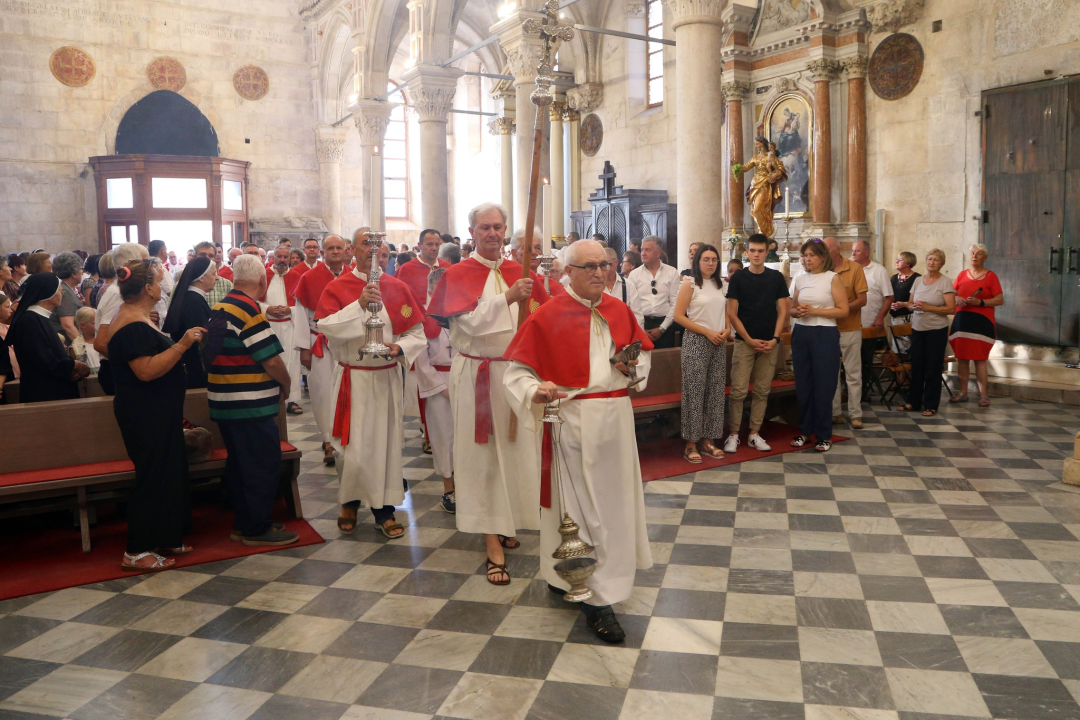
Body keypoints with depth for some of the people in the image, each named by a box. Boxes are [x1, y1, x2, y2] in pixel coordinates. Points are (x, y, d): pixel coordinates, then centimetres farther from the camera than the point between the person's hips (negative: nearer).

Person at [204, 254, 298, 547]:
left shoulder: (219, 308, 10)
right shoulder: (249, 309, -17)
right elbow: (271, 359, -20)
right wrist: (285, 385, -1)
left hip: (224, 402, 9)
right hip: (251, 406, -9)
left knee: (239, 465, 17)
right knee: (263, 466, 1)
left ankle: (243, 523, 27)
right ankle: (257, 528, 9)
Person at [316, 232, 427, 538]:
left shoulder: (398, 288, 4)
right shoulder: (337, 288, -1)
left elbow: (417, 333, 4)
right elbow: (326, 326, -15)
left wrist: (399, 347, -16)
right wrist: (359, 303, -23)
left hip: (388, 377, 2)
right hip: (353, 378, -2)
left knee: (387, 441, 6)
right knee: (353, 445, -1)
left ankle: (384, 509, 18)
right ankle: (349, 502, 25)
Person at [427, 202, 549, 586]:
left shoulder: (520, 272, 9)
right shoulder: (458, 275, -3)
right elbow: (471, 323, -18)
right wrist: (508, 298, -28)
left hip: (517, 372, 4)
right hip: (478, 376, -4)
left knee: (516, 450, 9)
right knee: (483, 456, 1)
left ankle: (505, 522, 31)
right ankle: (493, 542, 7)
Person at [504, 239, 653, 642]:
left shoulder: (619, 310, 8)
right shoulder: (548, 316, -8)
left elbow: (643, 350, 21)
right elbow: (517, 369, -7)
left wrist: (635, 365, -1)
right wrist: (534, 392, -27)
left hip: (616, 417, 6)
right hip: (572, 421, -6)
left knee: (614, 496, 15)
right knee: (577, 503, 0)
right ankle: (597, 597, 8)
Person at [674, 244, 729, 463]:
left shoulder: (719, 285, 13)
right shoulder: (690, 284, -4)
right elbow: (679, 316, -10)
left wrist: (727, 330, -2)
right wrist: (707, 332, -14)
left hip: (719, 344, 6)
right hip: (696, 342, -6)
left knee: (716, 391, 6)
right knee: (695, 391, -5)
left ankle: (707, 440, 15)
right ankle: (691, 443, 2)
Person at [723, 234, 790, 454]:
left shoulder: (776, 277, 7)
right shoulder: (738, 278, 1)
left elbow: (782, 310, 6)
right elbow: (732, 313, -2)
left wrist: (774, 339, -6)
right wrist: (749, 340, -8)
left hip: (770, 343, 2)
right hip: (744, 342, -2)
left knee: (762, 391, 6)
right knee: (738, 391, -6)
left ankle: (754, 434, 15)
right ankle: (733, 434, 3)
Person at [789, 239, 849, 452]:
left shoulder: (833, 278, -4)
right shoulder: (800, 279, 10)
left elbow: (844, 311, -8)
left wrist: (814, 311, -16)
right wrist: (798, 311, -6)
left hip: (825, 335, -5)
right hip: (801, 334, 5)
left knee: (823, 386, -1)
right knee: (803, 385, 8)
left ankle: (824, 435, 10)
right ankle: (805, 431, 20)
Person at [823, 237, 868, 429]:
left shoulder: (855, 269, -6)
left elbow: (862, 300, -7)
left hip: (850, 329, -2)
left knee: (853, 374, 4)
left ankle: (855, 414, 11)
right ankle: (835, 413, 17)